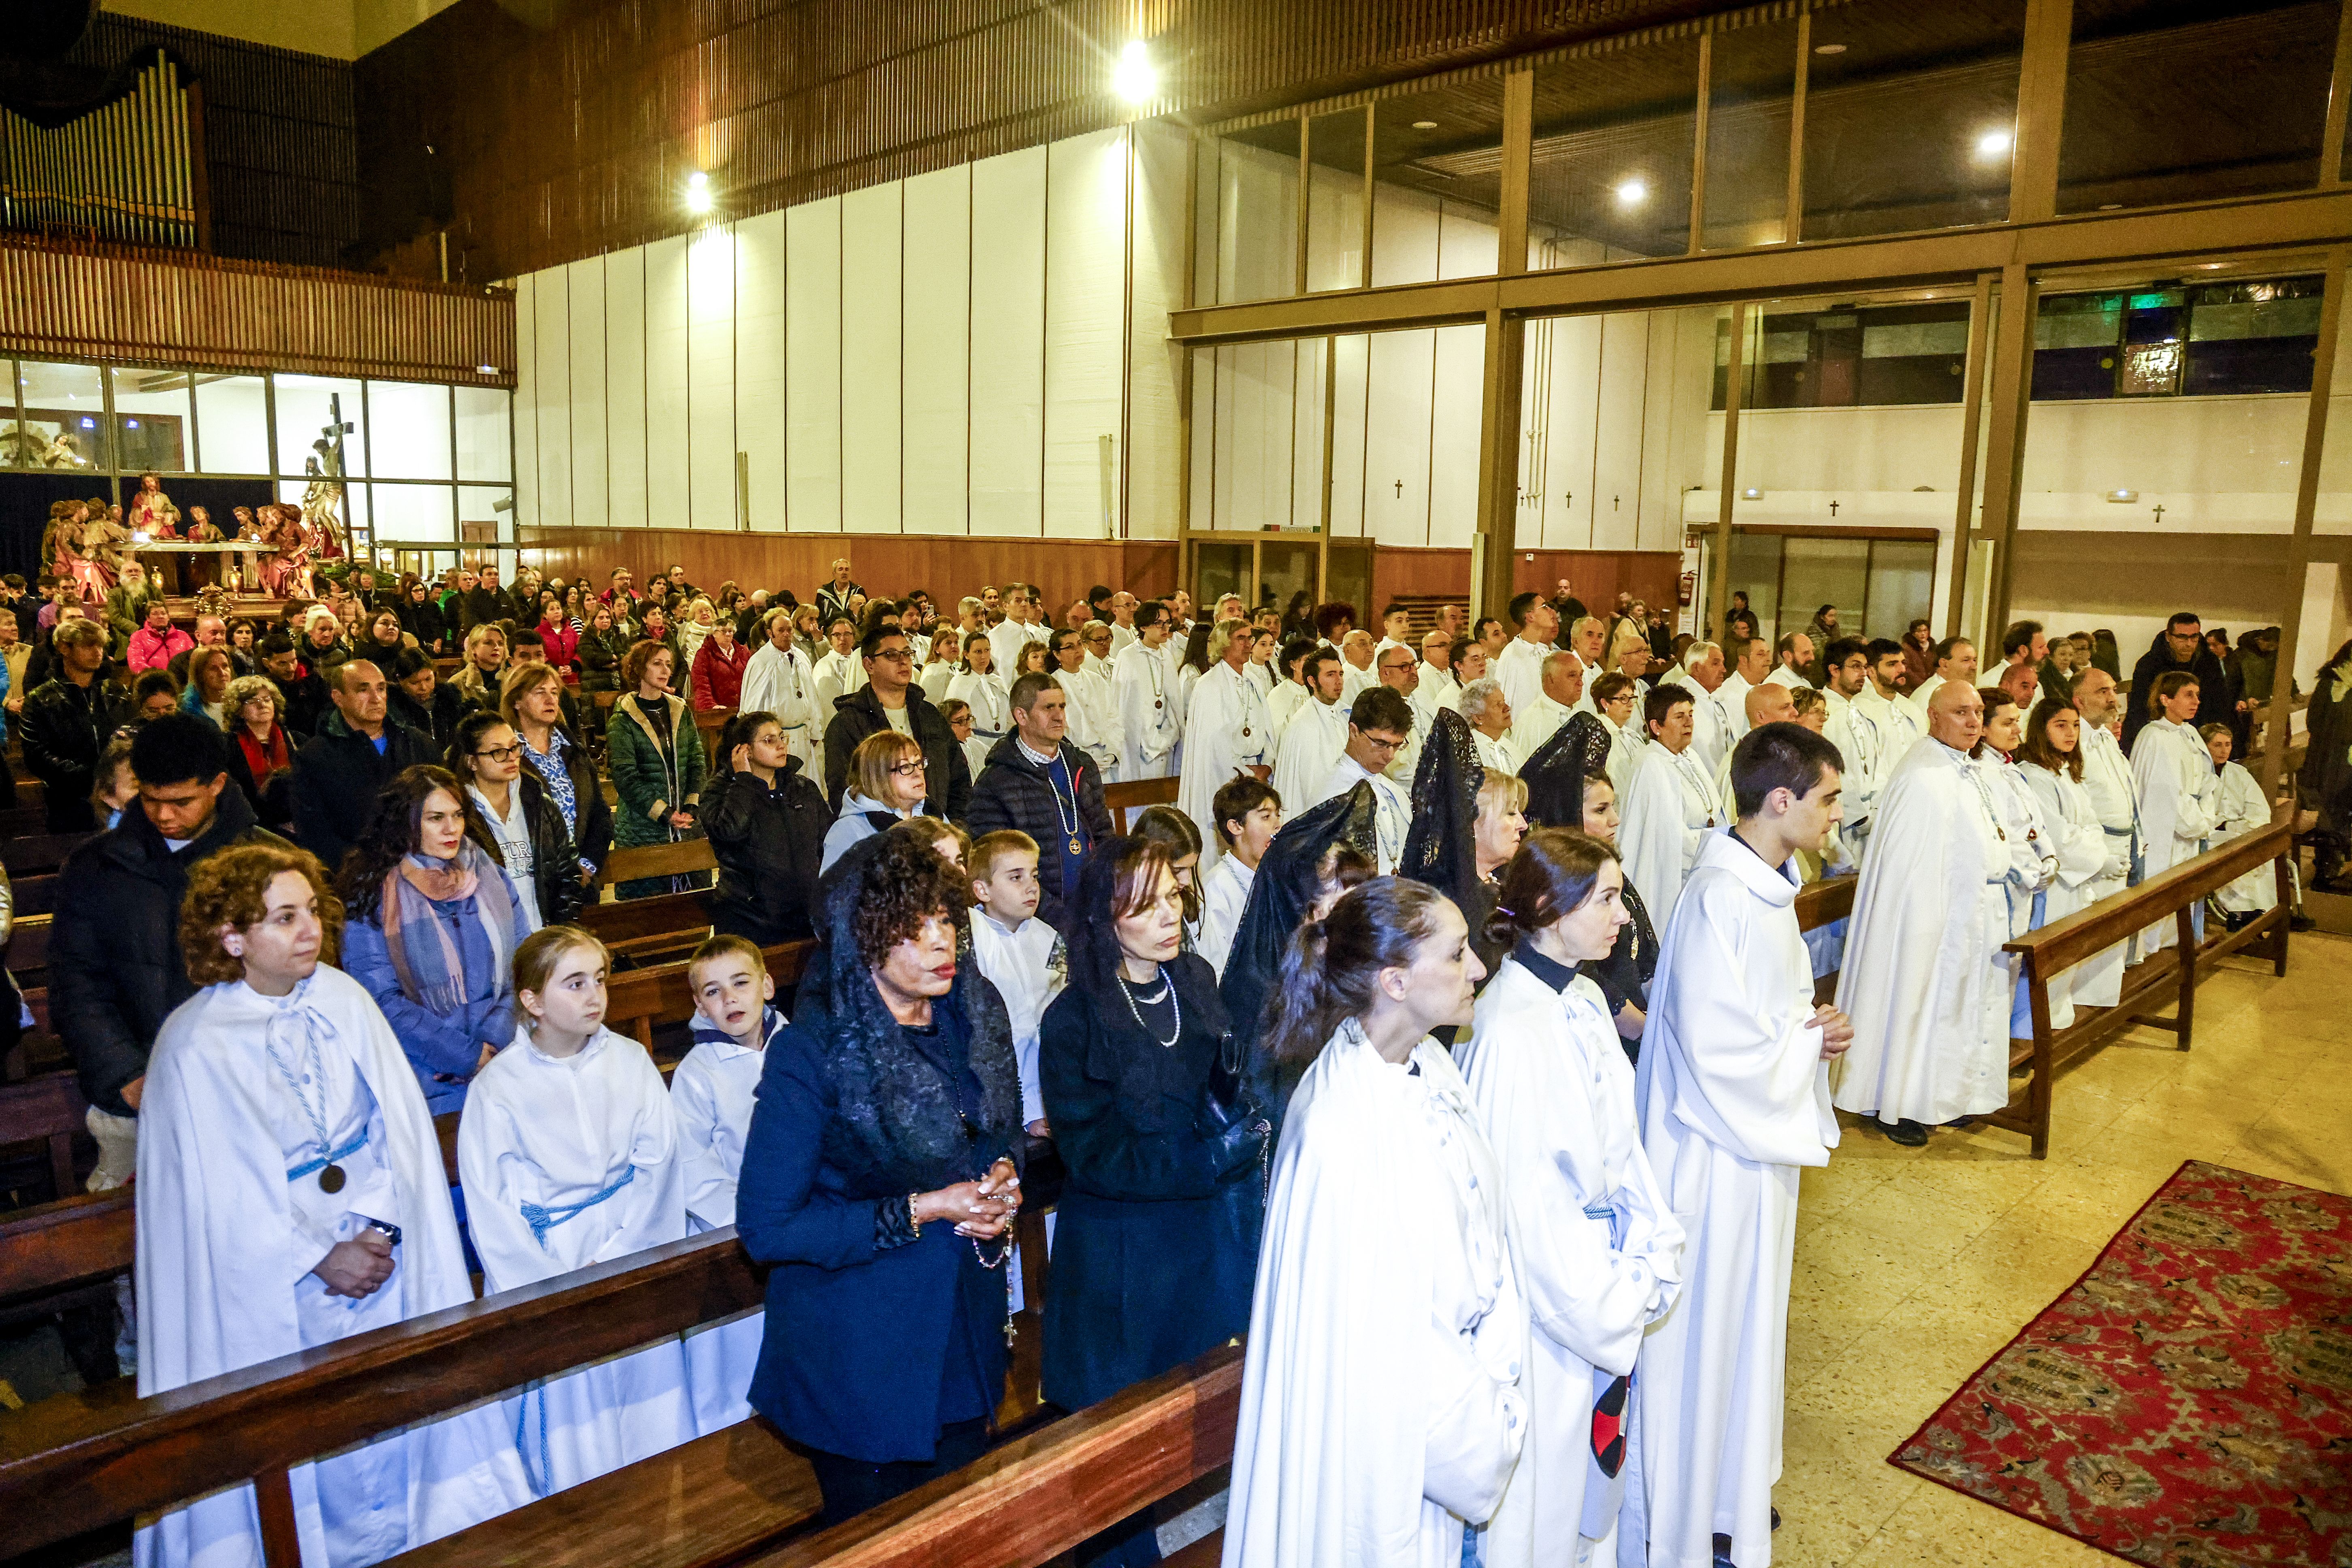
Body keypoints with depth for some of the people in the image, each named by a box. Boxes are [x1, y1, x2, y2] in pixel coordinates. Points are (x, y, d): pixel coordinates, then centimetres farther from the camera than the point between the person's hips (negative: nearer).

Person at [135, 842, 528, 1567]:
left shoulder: (344, 1002, -2)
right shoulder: (195, 1046, -12)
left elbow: (398, 1128, -2)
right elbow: (219, 1193, -11)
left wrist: (381, 1231, -13)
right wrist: (320, 1259, -12)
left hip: (382, 1256, 3)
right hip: (274, 1277, -3)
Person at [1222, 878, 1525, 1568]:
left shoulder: (1430, 1066, -5)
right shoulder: (1345, 1127, -30)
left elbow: (1482, 1225, 2)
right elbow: (1376, 1319, -23)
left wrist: (1493, 1374, -3)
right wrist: (1486, 1422, -11)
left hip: (1449, 1376, 7)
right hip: (1385, 1427, -7)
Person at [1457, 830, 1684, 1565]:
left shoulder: (1585, 1001, 2)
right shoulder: (1510, 1032, -25)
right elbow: (1523, 1200, -22)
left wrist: (1656, 1254, 3)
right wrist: (1612, 1313, -14)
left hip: (1602, 1290, 8)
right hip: (1549, 1307, -8)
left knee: (1592, 1469, 23)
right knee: (1540, 1505, 10)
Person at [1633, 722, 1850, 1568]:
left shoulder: (1767, 885, 5)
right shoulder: (1721, 899, -27)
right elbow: (1720, 1047, -28)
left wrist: (1809, 1028, -1)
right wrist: (1811, 1039, -13)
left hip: (1760, 1138, 10)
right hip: (1718, 1149, -10)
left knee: (1746, 1320, 23)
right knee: (1703, 1331, 6)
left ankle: (1733, 1491, 42)